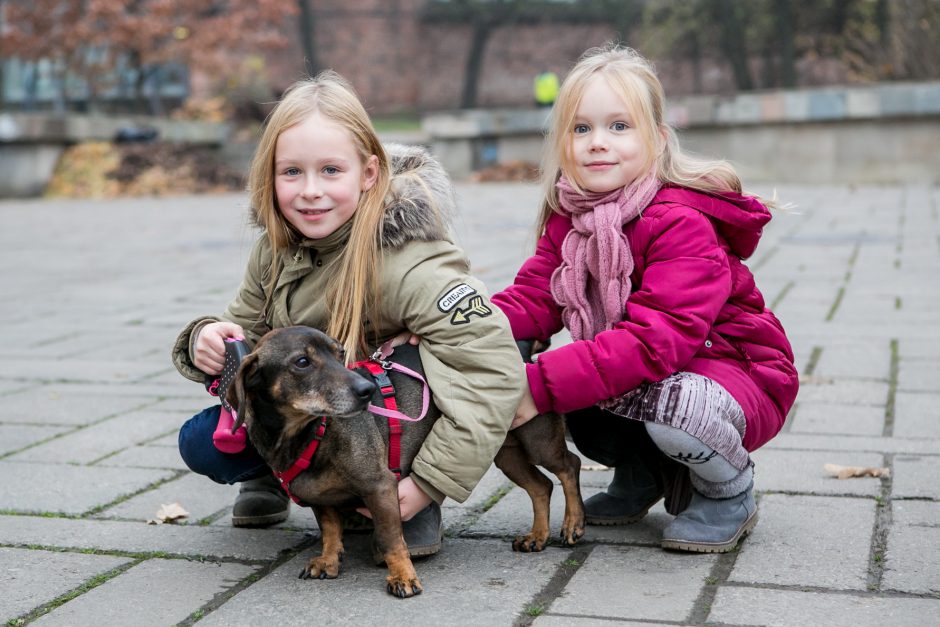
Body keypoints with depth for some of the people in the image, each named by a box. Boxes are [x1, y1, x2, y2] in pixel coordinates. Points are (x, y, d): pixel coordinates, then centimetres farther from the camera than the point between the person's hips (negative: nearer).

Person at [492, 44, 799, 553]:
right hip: (627, 373, 7)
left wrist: (543, 385, -41)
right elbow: (533, 298, -9)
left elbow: (655, 340, -35)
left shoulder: (682, 225, -25)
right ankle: (644, 473, 12)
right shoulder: (570, 218, 0)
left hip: (733, 371, -7)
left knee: (675, 402, -40)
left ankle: (731, 495, -3)